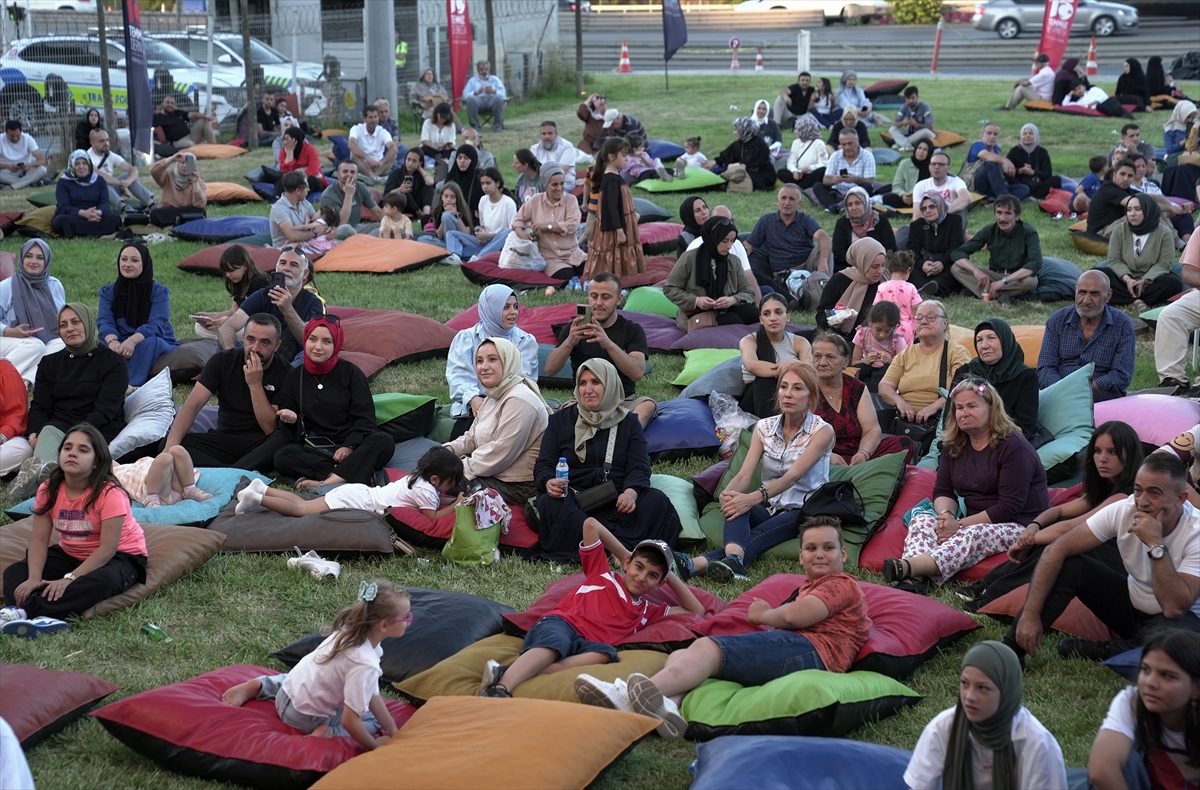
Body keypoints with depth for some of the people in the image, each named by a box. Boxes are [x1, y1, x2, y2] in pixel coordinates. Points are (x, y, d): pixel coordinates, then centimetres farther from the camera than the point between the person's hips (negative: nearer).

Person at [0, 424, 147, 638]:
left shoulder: (110, 493, -26)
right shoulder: (49, 490, -10)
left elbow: (107, 548, -28)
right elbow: (39, 539, -13)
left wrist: (69, 579, -36)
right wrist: (34, 578, -30)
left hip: (119, 556, -6)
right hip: (71, 554, 6)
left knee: (102, 581, -40)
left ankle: (23, 610, -46)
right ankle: (42, 618, -44)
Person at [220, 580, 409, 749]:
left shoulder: (349, 631, -9)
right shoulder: (364, 665, -34)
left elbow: (372, 695, -2)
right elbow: (349, 721, -33)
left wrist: (393, 731, 0)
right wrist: (375, 746, -16)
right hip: (306, 718, -7)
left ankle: (258, 686, 21)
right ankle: (329, 733, -13)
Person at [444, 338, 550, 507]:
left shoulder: (519, 401, -21)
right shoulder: (492, 397, 14)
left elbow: (501, 453, -24)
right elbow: (471, 438, 17)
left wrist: (463, 468, -17)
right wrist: (449, 449, -3)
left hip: (517, 487, -10)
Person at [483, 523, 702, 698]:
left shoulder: (648, 611, 31)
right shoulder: (602, 575, 23)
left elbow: (696, 611, 34)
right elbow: (591, 524, 16)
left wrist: (671, 576, 28)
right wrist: (623, 554, 23)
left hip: (585, 645, 2)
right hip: (559, 624, -2)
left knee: (606, 654, -36)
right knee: (557, 643, -40)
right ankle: (500, 688, -69)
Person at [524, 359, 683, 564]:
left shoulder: (628, 422, 16)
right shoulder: (561, 420, 15)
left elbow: (639, 468, 4)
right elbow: (543, 465, 7)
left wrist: (631, 492, -21)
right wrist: (549, 483, -19)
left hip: (616, 503, 1)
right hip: (573, 502, -1)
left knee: (657, 501, -27)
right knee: (549, 504, -35)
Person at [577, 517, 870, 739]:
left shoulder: (842, 585, 11)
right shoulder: (808, 588, 40)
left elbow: (795, 616, -7)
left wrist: (762, 615, 8)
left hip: (811, 651, -9)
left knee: (708, 648, -27)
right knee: (679, 657, -8)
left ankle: (632, 697, -48)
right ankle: (668, 706, -43)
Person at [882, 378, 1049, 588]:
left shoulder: (1013, 446, -12)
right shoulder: (953, 444, 10)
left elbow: (1009, 507, -18)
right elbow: (943, 490, 9)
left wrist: (961, 524, -23)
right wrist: (947, 515, -16)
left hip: (1019, 526, -7)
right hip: (974, 522, 7)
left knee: (973, 536, -38)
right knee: (921, 521, -17)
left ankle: (908, 567, -63)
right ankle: (912, 578, -49)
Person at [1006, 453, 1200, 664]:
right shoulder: (1123, 510, -17)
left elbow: (1175, 608, -35)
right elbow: (1056, 550, -19)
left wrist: (1156, 544, -38)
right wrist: (1030, 613, -25)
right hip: (1131, 601, 4)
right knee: (1068, 565, -17)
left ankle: (1100, 653, -9)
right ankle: (1009, 651, -17)